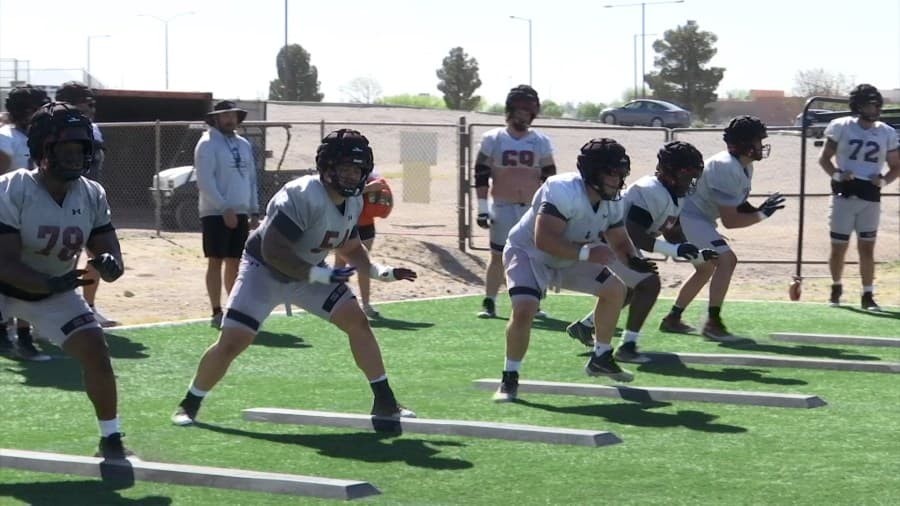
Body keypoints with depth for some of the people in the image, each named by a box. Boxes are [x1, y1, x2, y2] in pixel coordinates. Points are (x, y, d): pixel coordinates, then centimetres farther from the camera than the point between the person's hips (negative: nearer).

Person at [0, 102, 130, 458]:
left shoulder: (92, 195, -11)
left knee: (96, 352, -8)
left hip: (56, 290, 4)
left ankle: (111, 440, 8)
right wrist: (51, 283, -47)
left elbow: (109, 251, -6)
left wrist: (109, 264, -32)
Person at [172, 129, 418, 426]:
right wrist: (318, 274, -33)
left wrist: (379, 272, -4)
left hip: (309, 272, 7)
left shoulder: (353, 202, -5)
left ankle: (385, 402, 5)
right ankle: (189, 405, 7)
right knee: (231, 342, -14)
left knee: (357, 322, -5)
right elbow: (272, 252, -33)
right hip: (264, 270, -7)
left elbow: (350, 247, 12)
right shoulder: (303, 196, -31)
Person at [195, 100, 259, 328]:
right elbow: (205, 182, -14)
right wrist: (225, 209, -19)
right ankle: (217, 313, -4)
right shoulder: (207, 144, -6)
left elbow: (251, 179, 20)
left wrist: (254, 211, 12)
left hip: (240, 213, 6)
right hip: (216, 213, -6)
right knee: (216, 261, -5)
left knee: (234, 262, 9)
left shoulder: (244, 145, 15)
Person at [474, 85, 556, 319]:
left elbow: (549, 179, 7)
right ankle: (489, 303, 9)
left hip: (533, 209, 2)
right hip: (503, 209, -2)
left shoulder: (541, 142, 5)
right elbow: (481, 176, 0)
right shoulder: (493, 139, 0)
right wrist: (482, 209, -4)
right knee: (498, 256, 0)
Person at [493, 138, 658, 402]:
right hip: (529, 252, -8)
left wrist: (633, 259, -17)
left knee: (615, 289, 6)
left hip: (570, 258, 8)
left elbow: (619, 241, 4)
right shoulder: (564, 191, -35)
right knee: (524, 308, -29)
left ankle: (601, 358, 23)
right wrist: (586, 253, -43)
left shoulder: (613, 202, -9)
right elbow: (543, 240, -41)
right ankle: (510, 378, -13)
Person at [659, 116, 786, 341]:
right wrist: (762, 215, -19)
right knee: (727, 259, -22)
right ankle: (713, 323, -20)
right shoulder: (727, 169, -26)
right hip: (688, 216, -11)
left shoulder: (745, 167, 4)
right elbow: (730, 220, -26)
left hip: (697, 216, 11)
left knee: (706, 267, 24)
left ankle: (673, 319, 32)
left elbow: (738, 205, 14)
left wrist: (758, 210, -5)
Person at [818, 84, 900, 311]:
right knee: (838, 247, 3)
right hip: (844, 194, -1)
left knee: (867, 248, 1)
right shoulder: (841, 127, -4)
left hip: (870, 197, 2)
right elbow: (824, 158, 3)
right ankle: (836, 287, 26)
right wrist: (836, 175, -15)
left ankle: (868, 295, 7)